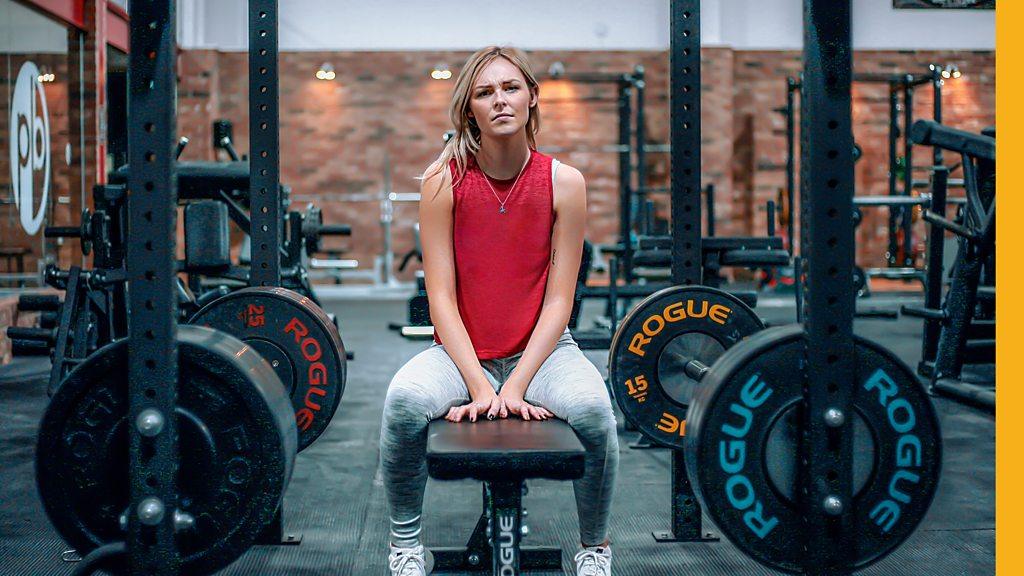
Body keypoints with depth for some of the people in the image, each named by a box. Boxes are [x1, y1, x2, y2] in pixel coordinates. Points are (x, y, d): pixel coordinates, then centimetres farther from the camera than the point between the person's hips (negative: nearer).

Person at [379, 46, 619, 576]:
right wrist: (479, 386, -20)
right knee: (405, 399, -32)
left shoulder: (564, 183, -6)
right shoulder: (443, 182, -8)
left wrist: (516, 386, -18)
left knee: (592, 407, -31)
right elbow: (441, 297, -9)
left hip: (542, 348, 0)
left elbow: (558, 300, -7)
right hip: (460, 351, 0)